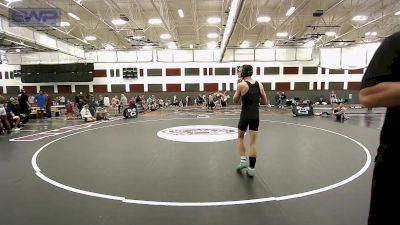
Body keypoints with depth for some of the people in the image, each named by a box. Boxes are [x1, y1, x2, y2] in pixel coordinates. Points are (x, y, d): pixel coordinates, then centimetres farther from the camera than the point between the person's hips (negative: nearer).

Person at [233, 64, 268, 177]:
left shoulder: (241, 85, -10)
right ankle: (251, 168, 11)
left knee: (240, 137, 21)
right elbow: (265, 102, 10)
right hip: (255, 116, 4)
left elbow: (235, 101, 2)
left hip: (245, 115, -3)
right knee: (253, 142, 7)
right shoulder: (259, 85, 4)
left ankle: (243, 160, 15)